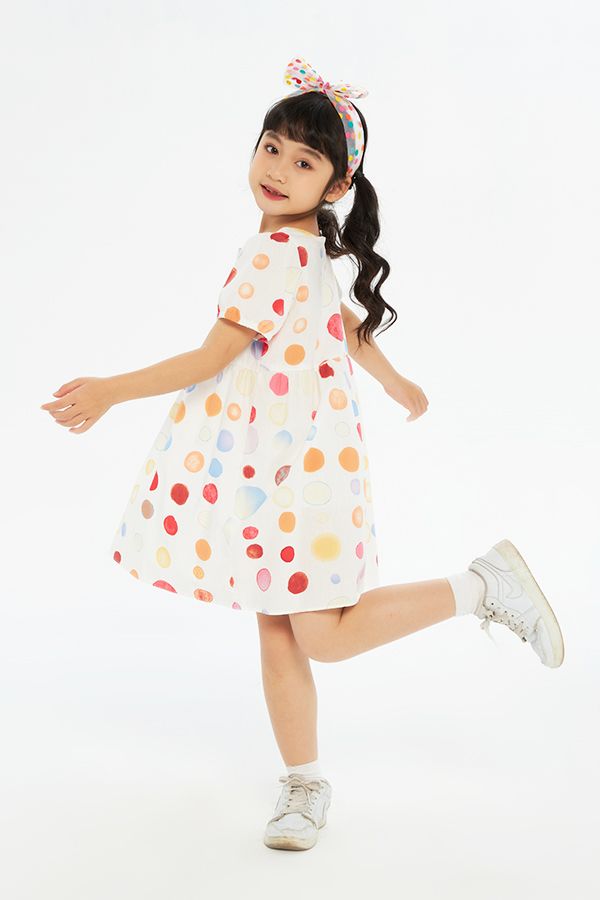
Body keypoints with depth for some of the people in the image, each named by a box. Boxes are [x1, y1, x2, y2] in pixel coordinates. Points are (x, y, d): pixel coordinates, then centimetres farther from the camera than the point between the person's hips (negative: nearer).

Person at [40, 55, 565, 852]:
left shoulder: (274, 254, -18)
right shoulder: (312, 248, 11)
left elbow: (213, 358, -19)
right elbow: (348, 325, 27)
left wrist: (110, 392, -15)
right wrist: (394, 382, 43)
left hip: (295, 468, -9)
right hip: (271, 470, 9)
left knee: (326, 636, -3)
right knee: (277, 634, 11)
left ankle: (481, 587, 5)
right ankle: (306, 783, 22)